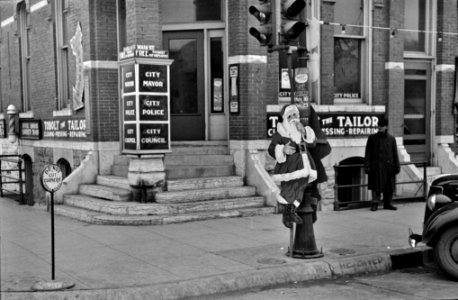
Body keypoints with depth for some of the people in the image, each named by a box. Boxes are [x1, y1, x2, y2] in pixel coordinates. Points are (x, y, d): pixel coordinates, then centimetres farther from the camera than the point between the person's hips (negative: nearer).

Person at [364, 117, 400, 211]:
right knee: (376, 186, -3)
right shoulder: (372, 138, 4)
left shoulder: (391, 138, 9)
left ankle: (387, 203, 18)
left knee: (389, 187, 6)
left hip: (388, 166, 2)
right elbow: (368, 153, 3)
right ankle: (375, 203, 5)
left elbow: (395, 153, 10)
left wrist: (397, 166, 4)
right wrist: (367, 166, -5)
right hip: (376, 166, -2)